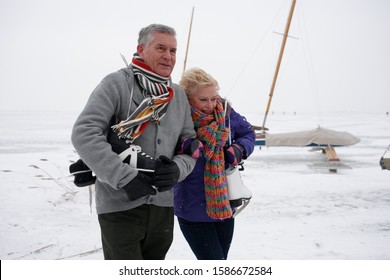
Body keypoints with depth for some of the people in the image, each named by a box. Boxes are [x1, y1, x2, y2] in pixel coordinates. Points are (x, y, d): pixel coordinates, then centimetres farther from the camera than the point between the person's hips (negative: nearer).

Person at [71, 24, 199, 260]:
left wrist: (178, 169, -11)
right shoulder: (117, 83, -9)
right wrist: (125, 177, -24)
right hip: (120, 205, -6)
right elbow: (83, 134, -18)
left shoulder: (179, 95, 10)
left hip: (163, 205, 6)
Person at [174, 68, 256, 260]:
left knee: (220, 258, 20)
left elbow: (247, 133, 11)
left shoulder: (225, 112, -4)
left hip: (225, 206, 5)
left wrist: (238, 150, -9)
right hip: (194, 210, -5)